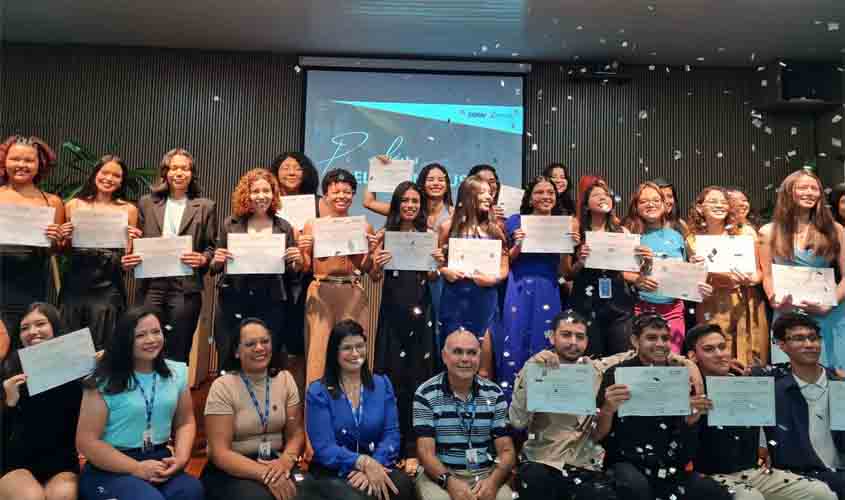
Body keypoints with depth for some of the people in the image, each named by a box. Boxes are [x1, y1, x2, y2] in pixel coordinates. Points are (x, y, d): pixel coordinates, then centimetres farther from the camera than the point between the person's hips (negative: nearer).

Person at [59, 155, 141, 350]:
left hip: (107, 286, -1)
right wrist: (65, 238, -5)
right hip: (74, 284, 2)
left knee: (101, 347, 2)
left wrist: (131, 240, -11)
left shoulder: (129, 210, 3)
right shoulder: (74, 205, 7)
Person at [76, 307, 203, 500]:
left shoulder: (177, 373, 8)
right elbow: (87, 441, -7)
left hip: (160, 462, 4)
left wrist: (181, 457, -6)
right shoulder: (104, 383, -5)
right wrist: (137, 468, -14)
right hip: (111, 469, -3)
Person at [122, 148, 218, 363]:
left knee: (178, 353, 4)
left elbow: (211, 247, 6)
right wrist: (130, 259, -6)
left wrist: (202, 259, -14)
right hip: (151, 286, 2)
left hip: (186, 288, -1)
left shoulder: (205, 207, 6)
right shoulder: (147, 203, 11)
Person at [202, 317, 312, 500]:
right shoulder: (222, 387, -9)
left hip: (276, 462, 3)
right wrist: (264, 474, -25)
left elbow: (296, 432, 2)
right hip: (232, 470, -3)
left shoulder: (285, 379, 3)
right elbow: (220, 452, -13)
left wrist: (286, 460, -20)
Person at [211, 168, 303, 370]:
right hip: (233, 303, 0)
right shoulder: (230, 224, 4)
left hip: (271, 305, 0)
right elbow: (214, 269, 11)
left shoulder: (284, 227, 5)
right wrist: (217, 261, -11)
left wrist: (297, 262, -10)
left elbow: (291, 273, 10)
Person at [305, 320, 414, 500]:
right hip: (332, 472, -3)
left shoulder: (383, 385, 8)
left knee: (403, 484, -30)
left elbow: (391, 433, 0)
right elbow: (324, 448, -10)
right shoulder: (318, 391, -2)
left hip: (376, 467, 3)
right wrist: (365, 462, -25)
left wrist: (373, 466, -20)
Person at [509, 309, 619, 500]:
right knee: (534, 480, -30)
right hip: (541, 461, -1)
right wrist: (530, 372, -22)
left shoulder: (597, 372, 5)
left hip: (586, 466, 2)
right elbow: (518, 422, -14)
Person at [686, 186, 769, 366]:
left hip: (747, 304, 1)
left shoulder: (746, 232, 4)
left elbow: (759, 271, 7)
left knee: (751, 360, 2)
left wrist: (750, 279, -16)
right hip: (712, 308, -1)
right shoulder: (693, 239, 3)